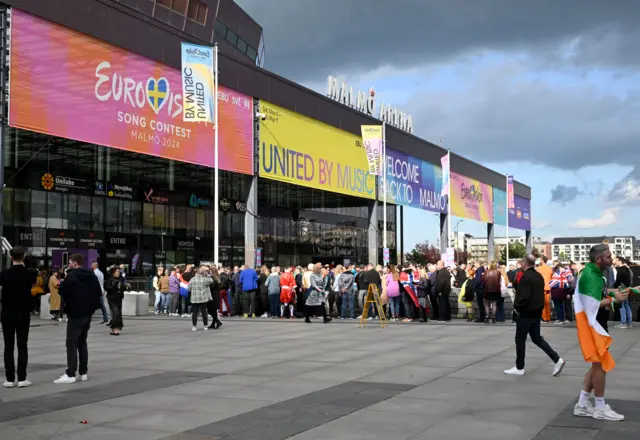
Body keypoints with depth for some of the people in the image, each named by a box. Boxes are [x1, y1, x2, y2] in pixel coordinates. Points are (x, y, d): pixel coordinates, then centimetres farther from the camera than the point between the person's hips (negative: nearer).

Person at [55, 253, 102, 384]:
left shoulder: (72, 276, -11)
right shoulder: (92, 275, 10)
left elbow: (62, 292, -12)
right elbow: (99, 292, 12)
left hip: (75, 314, -7)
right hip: (87, 313, 7)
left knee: (72, 344, -5)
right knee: (82, 342, 15)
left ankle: (70, 374, -10)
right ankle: (83, 373, 14)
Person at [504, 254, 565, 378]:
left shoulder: (525, 277, -19)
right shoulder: (539, 276, 9)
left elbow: (524, 296, -25)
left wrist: (517, 306, -10)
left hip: (526, 313, -9)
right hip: (537, 312, 9)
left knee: (520, 340, 4)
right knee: (537, 338, 16)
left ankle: (519, 368, 11)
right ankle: (557, 360, 8)